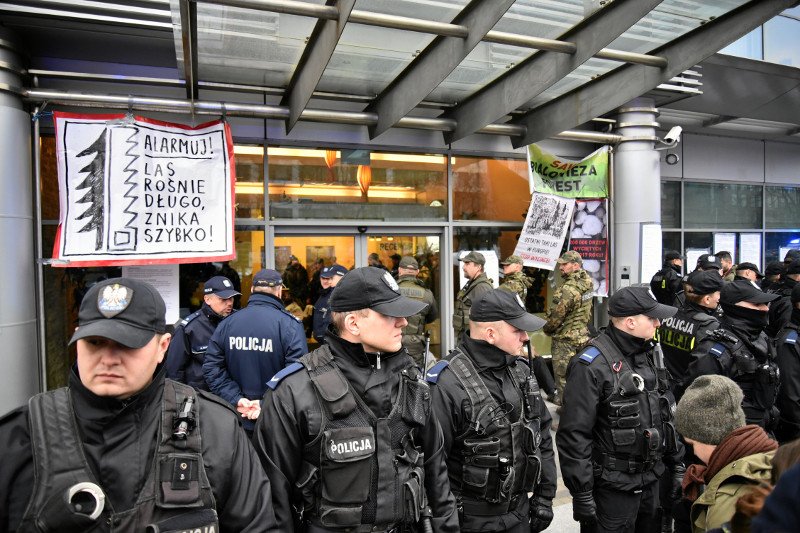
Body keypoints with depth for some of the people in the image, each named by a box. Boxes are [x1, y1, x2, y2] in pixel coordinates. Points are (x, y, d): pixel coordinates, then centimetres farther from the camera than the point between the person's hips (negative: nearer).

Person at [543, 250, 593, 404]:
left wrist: (546, 328, -1)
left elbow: (555, 317, -17)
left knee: (563, 376, 3)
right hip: (582, 335, 9)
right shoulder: (587, 283, 1)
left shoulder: (568, 290, -25)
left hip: (566, 340, -9)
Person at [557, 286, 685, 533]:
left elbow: (667, 413, 15)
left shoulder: (649, 354, 6)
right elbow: (574, 435, -21)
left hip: (652, 481, 8)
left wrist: (677, 466, 14)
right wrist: (581, 494, -18)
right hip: (612, 488, -7)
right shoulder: (592, 365, -21)